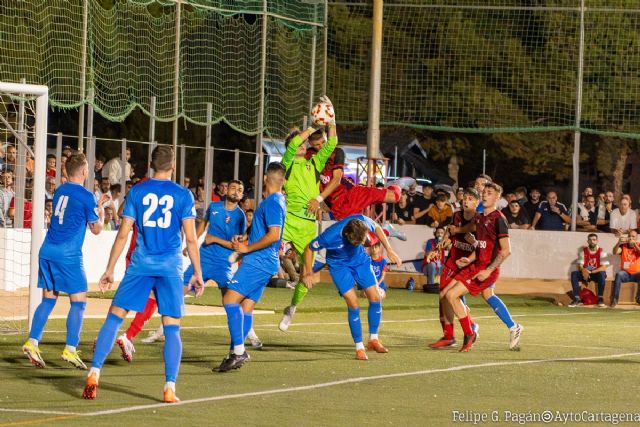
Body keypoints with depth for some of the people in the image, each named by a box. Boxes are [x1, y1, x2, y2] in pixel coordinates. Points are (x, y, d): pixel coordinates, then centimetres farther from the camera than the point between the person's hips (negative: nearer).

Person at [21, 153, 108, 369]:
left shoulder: (60, 191, 14)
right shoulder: (86, 197, -6)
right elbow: (96, 228, 2)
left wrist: (96, 205, 30)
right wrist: (101, 212, 20)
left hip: (47, 251, 7)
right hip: (68, 254, -7)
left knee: (48, 299, 12)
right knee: (78, 301, 0)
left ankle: (32, 342, 1)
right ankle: (70, 349, -7)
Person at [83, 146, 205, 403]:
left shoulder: (137, 192, 3)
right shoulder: (183, 195, 1)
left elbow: (123, 234, 3)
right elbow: (191, 239, -2)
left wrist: (110, 269, 10)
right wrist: (197, 273, 6)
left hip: (141, 265, 1)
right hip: (171, 266, -1)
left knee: (114, 317, 8)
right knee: (172, 327, 3)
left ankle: (94, 373, -1)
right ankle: (170, 388, -5)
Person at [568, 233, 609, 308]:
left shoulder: (601, 252, -7)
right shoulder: (583, 251, 1)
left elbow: (604, 268, -18)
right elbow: (579, 266, -5)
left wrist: (591, 272, -30)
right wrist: (583, 270, -30)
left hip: (596, 274, -3)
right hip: (586, 274, 3)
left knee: (602, 274, -36)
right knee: (574, 274, -23)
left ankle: (600, 298, -25)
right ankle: (577, 298, -21)